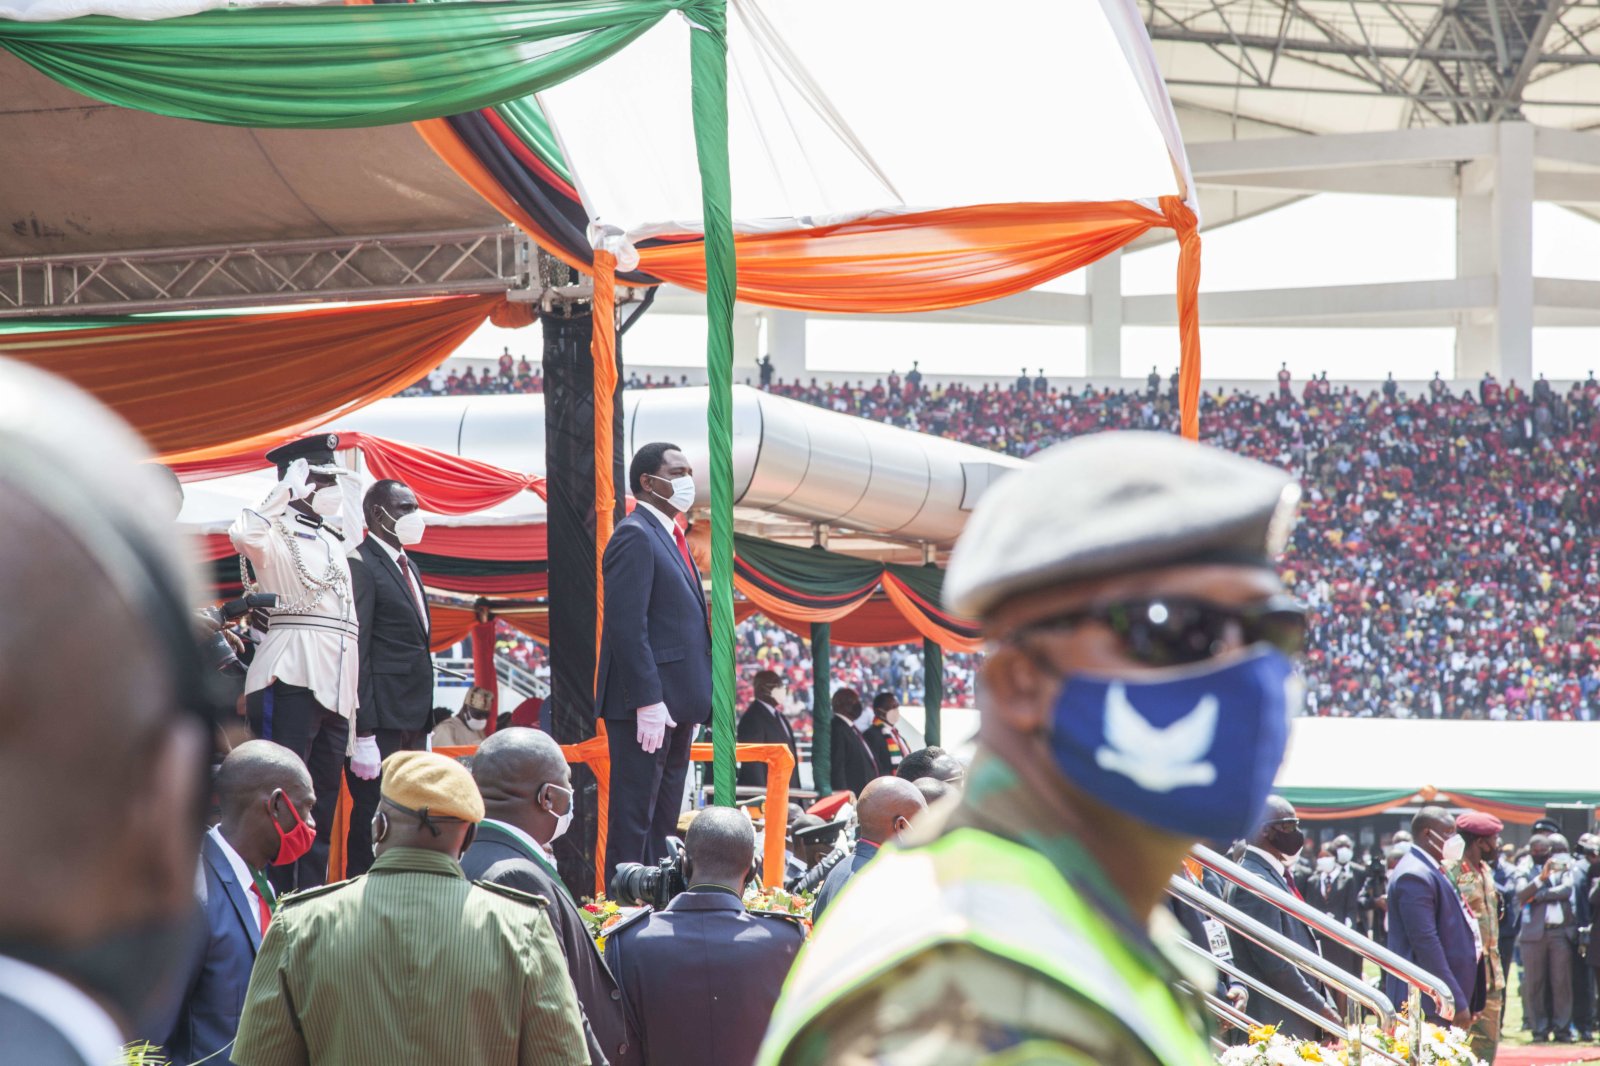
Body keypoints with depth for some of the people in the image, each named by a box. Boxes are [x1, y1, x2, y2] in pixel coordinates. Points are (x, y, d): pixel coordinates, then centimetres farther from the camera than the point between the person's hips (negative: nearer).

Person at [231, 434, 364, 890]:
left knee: (322, 804, 9)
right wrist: (284, 490, -17)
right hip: (290, 678, -9)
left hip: (334, 684, 9)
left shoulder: (334, 542, 22)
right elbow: (245, 536, -28)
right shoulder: (281, 534, -2)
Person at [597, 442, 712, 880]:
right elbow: (627, 626, -19)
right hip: (648, 707, -10)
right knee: (634, 819, -8)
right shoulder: (635, 537, -12)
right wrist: (648, 701, -23)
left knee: (664, 822, 12)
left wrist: (692, 703, 18)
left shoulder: (671, 537, 19)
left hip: (674, 706, 10)